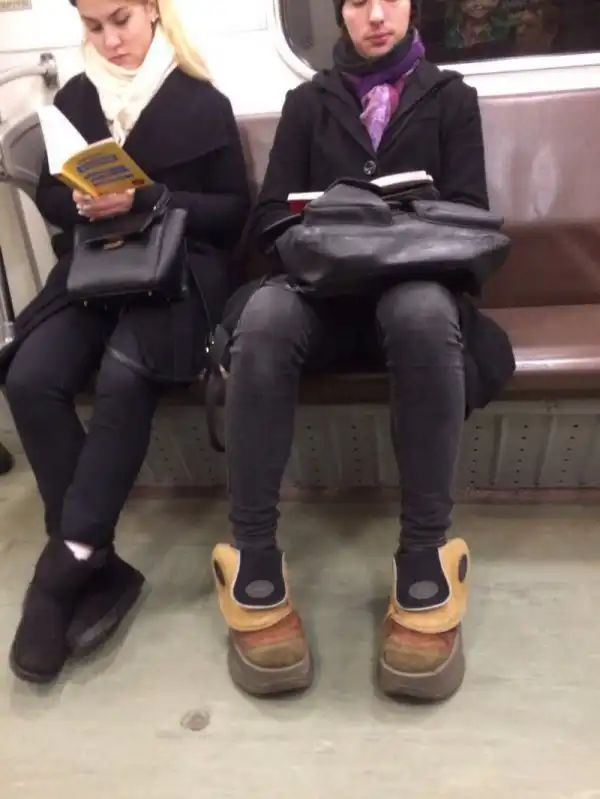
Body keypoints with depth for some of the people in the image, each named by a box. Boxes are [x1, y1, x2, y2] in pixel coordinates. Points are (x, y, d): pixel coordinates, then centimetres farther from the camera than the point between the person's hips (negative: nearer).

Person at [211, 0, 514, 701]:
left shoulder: (450, 97, 21)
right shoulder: (307, 102, 22)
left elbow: (468, 212, 10)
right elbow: (270, 213, 11)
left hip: (412, 278, 0)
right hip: (321, 283, 1)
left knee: (424, 315, -40)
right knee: (263, 320, -36)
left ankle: (425, 564, -35)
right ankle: (254, 564, -34)